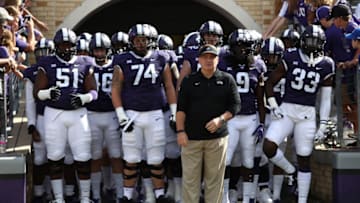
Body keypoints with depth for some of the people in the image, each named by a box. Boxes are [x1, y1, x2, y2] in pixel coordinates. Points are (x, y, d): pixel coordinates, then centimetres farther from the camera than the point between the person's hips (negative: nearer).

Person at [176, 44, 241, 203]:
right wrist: (180, 131, -5)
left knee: (214, 178, 5)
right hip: (192, 136, 0)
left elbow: (235, 105, 4)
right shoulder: (189, 81, 5)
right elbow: (181, 108, 3)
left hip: (217, 137, 0)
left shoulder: (227, 80, 5)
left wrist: (221, 119, -11)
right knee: (190, 178, 1)